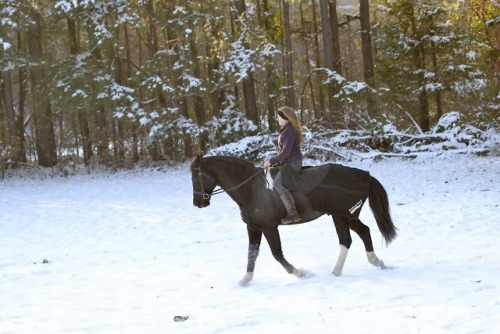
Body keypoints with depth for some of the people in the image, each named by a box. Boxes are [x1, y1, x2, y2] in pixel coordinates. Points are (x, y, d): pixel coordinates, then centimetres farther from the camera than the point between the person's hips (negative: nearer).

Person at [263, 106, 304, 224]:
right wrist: (273, 161, 12)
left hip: (292, 163, -11)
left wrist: (272, 161, -19)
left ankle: (292, 213, -29)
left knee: (277, 183, -25)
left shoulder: (289, 131, -18)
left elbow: (286, 152, -23)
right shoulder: (285, 130, 15)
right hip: (287, 162, 11)